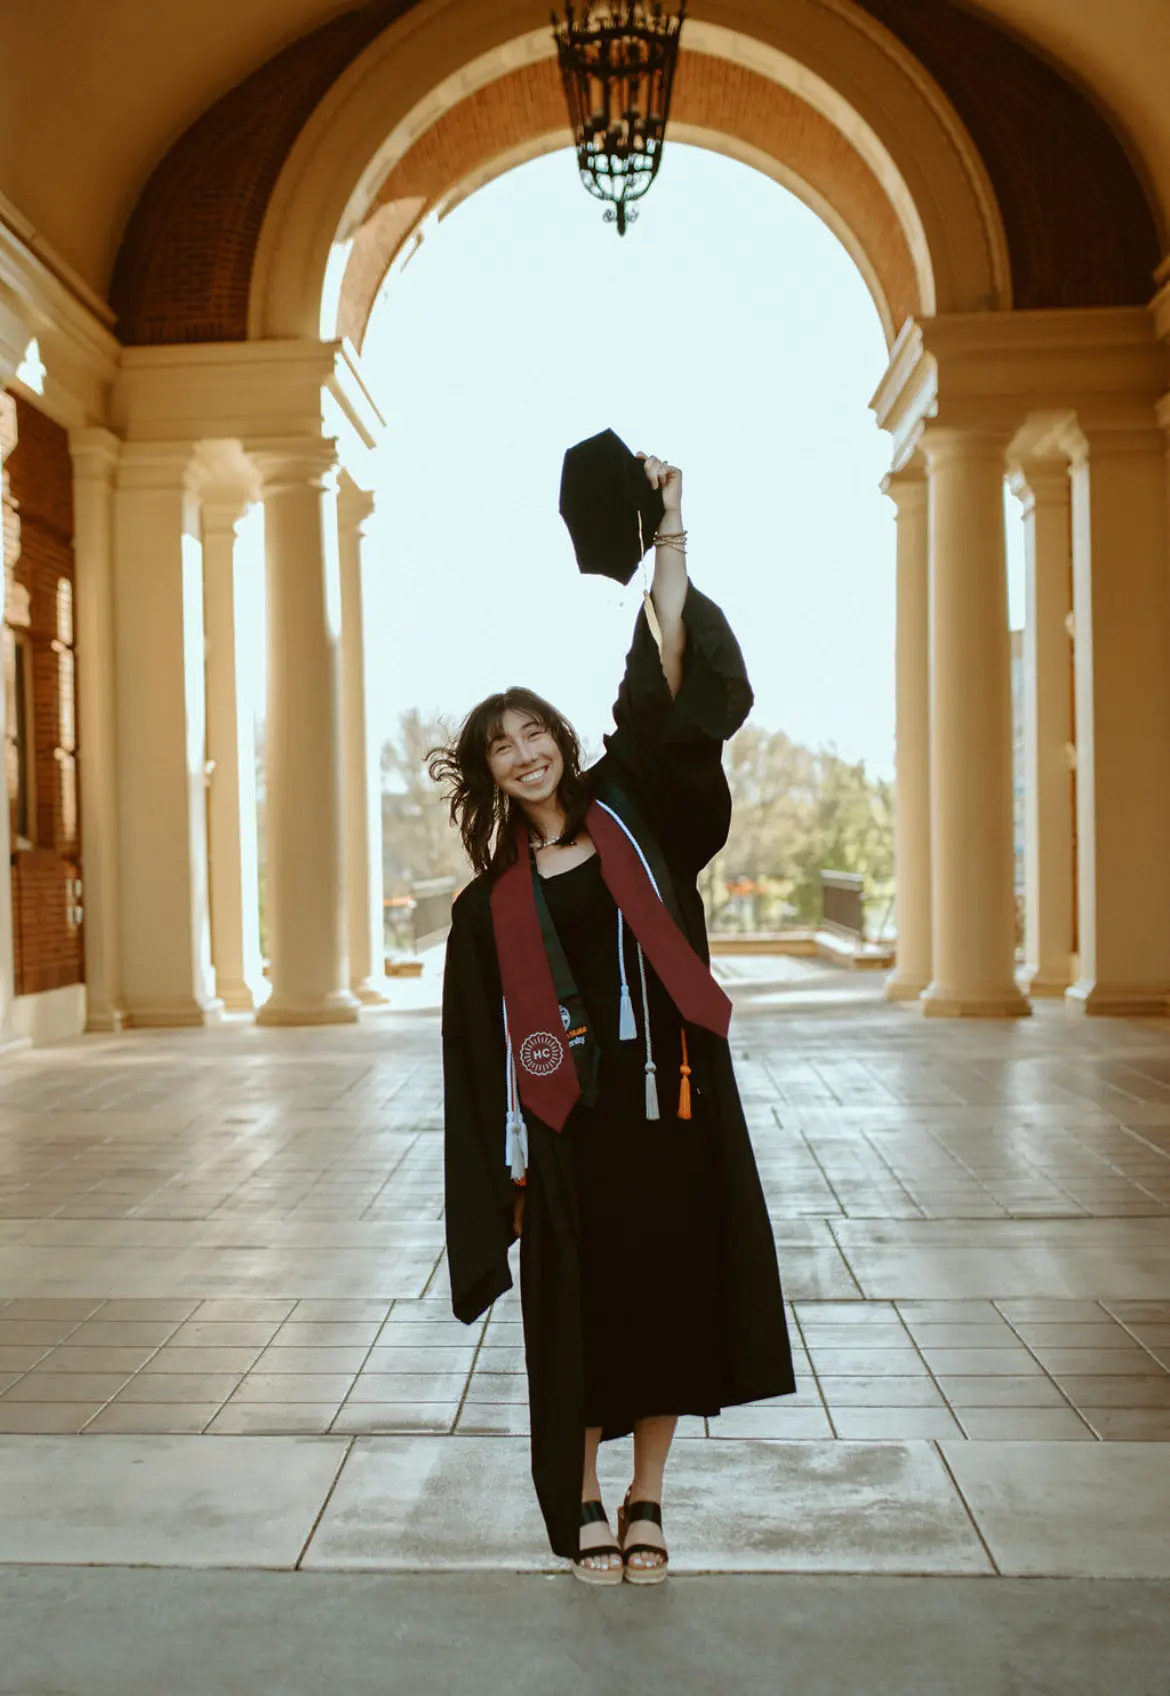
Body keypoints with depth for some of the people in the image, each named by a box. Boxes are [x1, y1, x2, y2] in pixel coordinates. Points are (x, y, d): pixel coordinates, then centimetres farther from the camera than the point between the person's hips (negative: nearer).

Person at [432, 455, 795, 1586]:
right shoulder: (492, 904, 5)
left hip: (667, 1100, 1)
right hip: (569, 1120, 0)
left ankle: (647, 1501, 25)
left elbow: (671, 685, -4)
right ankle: (584, 1504, 26)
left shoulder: (628, 814, 5)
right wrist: (508, 1157, -3)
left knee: (667, 1299, 7)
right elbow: (485, 1044, 4)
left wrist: (669, 534, -9)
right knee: (578, 1309, 6)